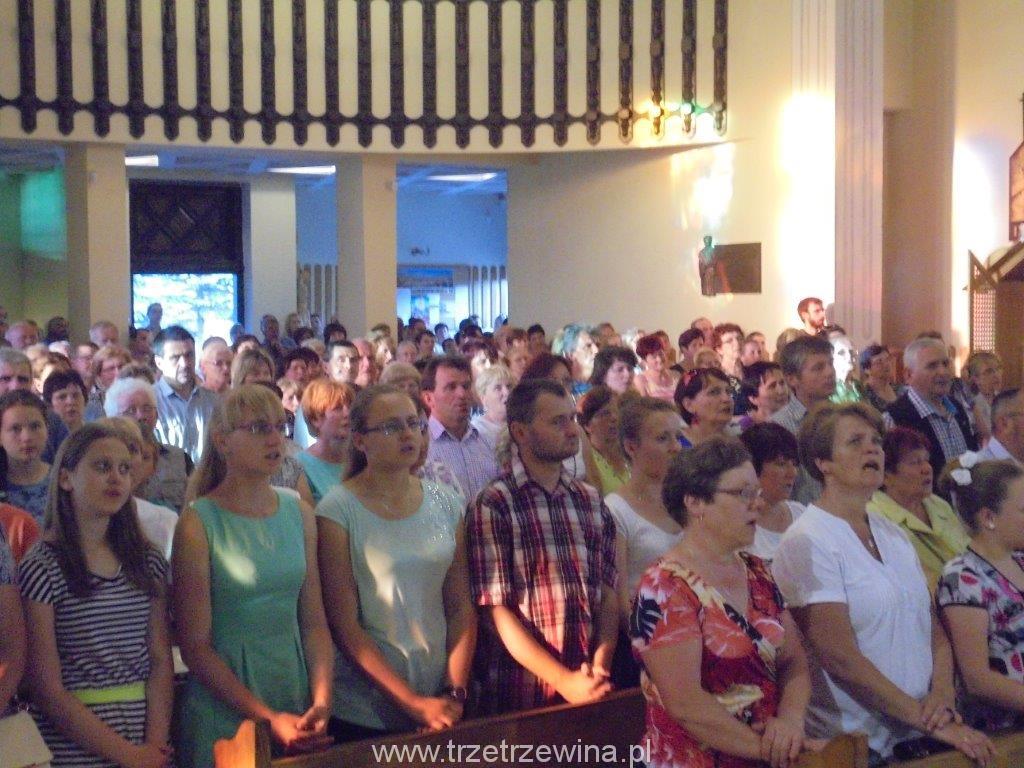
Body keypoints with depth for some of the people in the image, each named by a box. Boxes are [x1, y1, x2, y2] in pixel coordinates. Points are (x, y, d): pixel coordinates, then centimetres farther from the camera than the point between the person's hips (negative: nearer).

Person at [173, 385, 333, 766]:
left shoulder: (299, 513, 3)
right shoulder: (198, 523, -11)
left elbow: (314, 623, 3)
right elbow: (195, 646, -11)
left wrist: (322, 702, -10)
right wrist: (269, 718, -16)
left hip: (295, 689, 4)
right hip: (225, 718, -4)